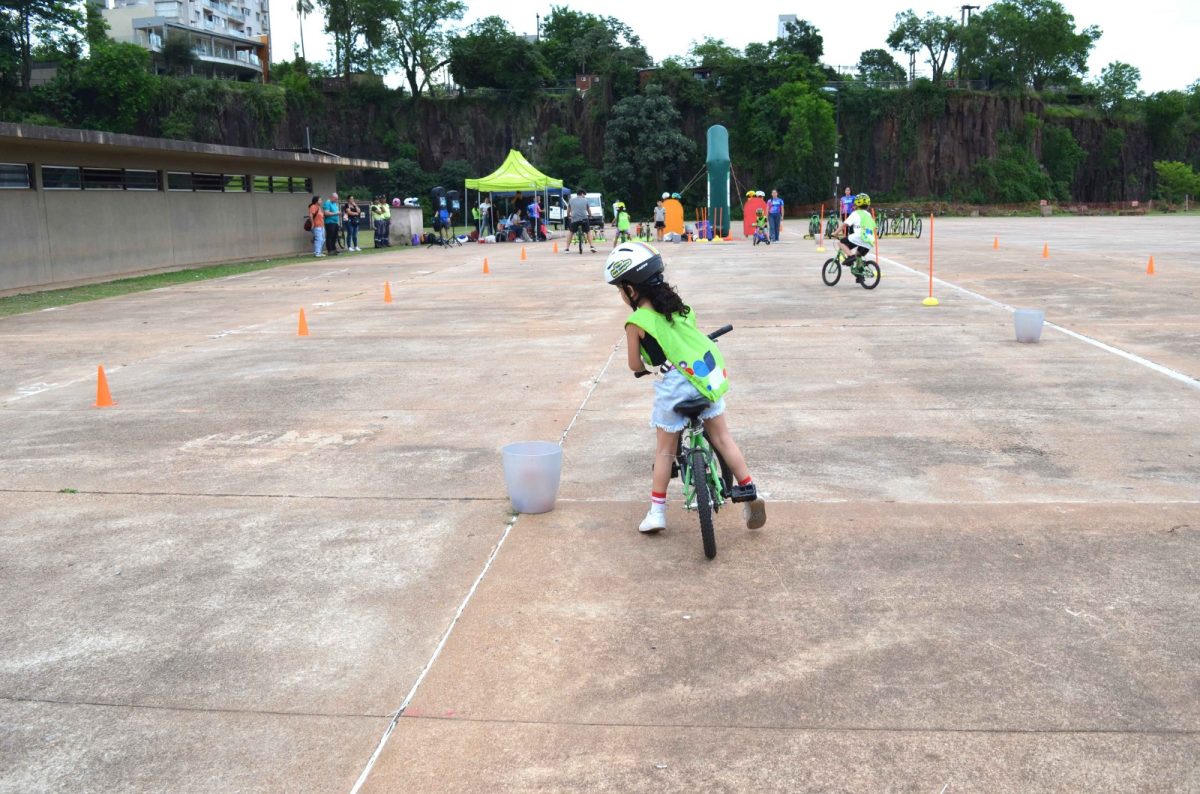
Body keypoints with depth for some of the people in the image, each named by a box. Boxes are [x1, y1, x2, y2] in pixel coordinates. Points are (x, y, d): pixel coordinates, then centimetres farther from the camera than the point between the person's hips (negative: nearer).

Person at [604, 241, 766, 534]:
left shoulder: (636, 323, -6)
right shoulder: (677, 304, 10)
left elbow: (635, 365, 2)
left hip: (675, 385, -5)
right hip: (711, 374, 5)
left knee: (665, 449, 10)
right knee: (721, 436, 18)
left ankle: (657, 511, 15)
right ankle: (749, 492, 19)